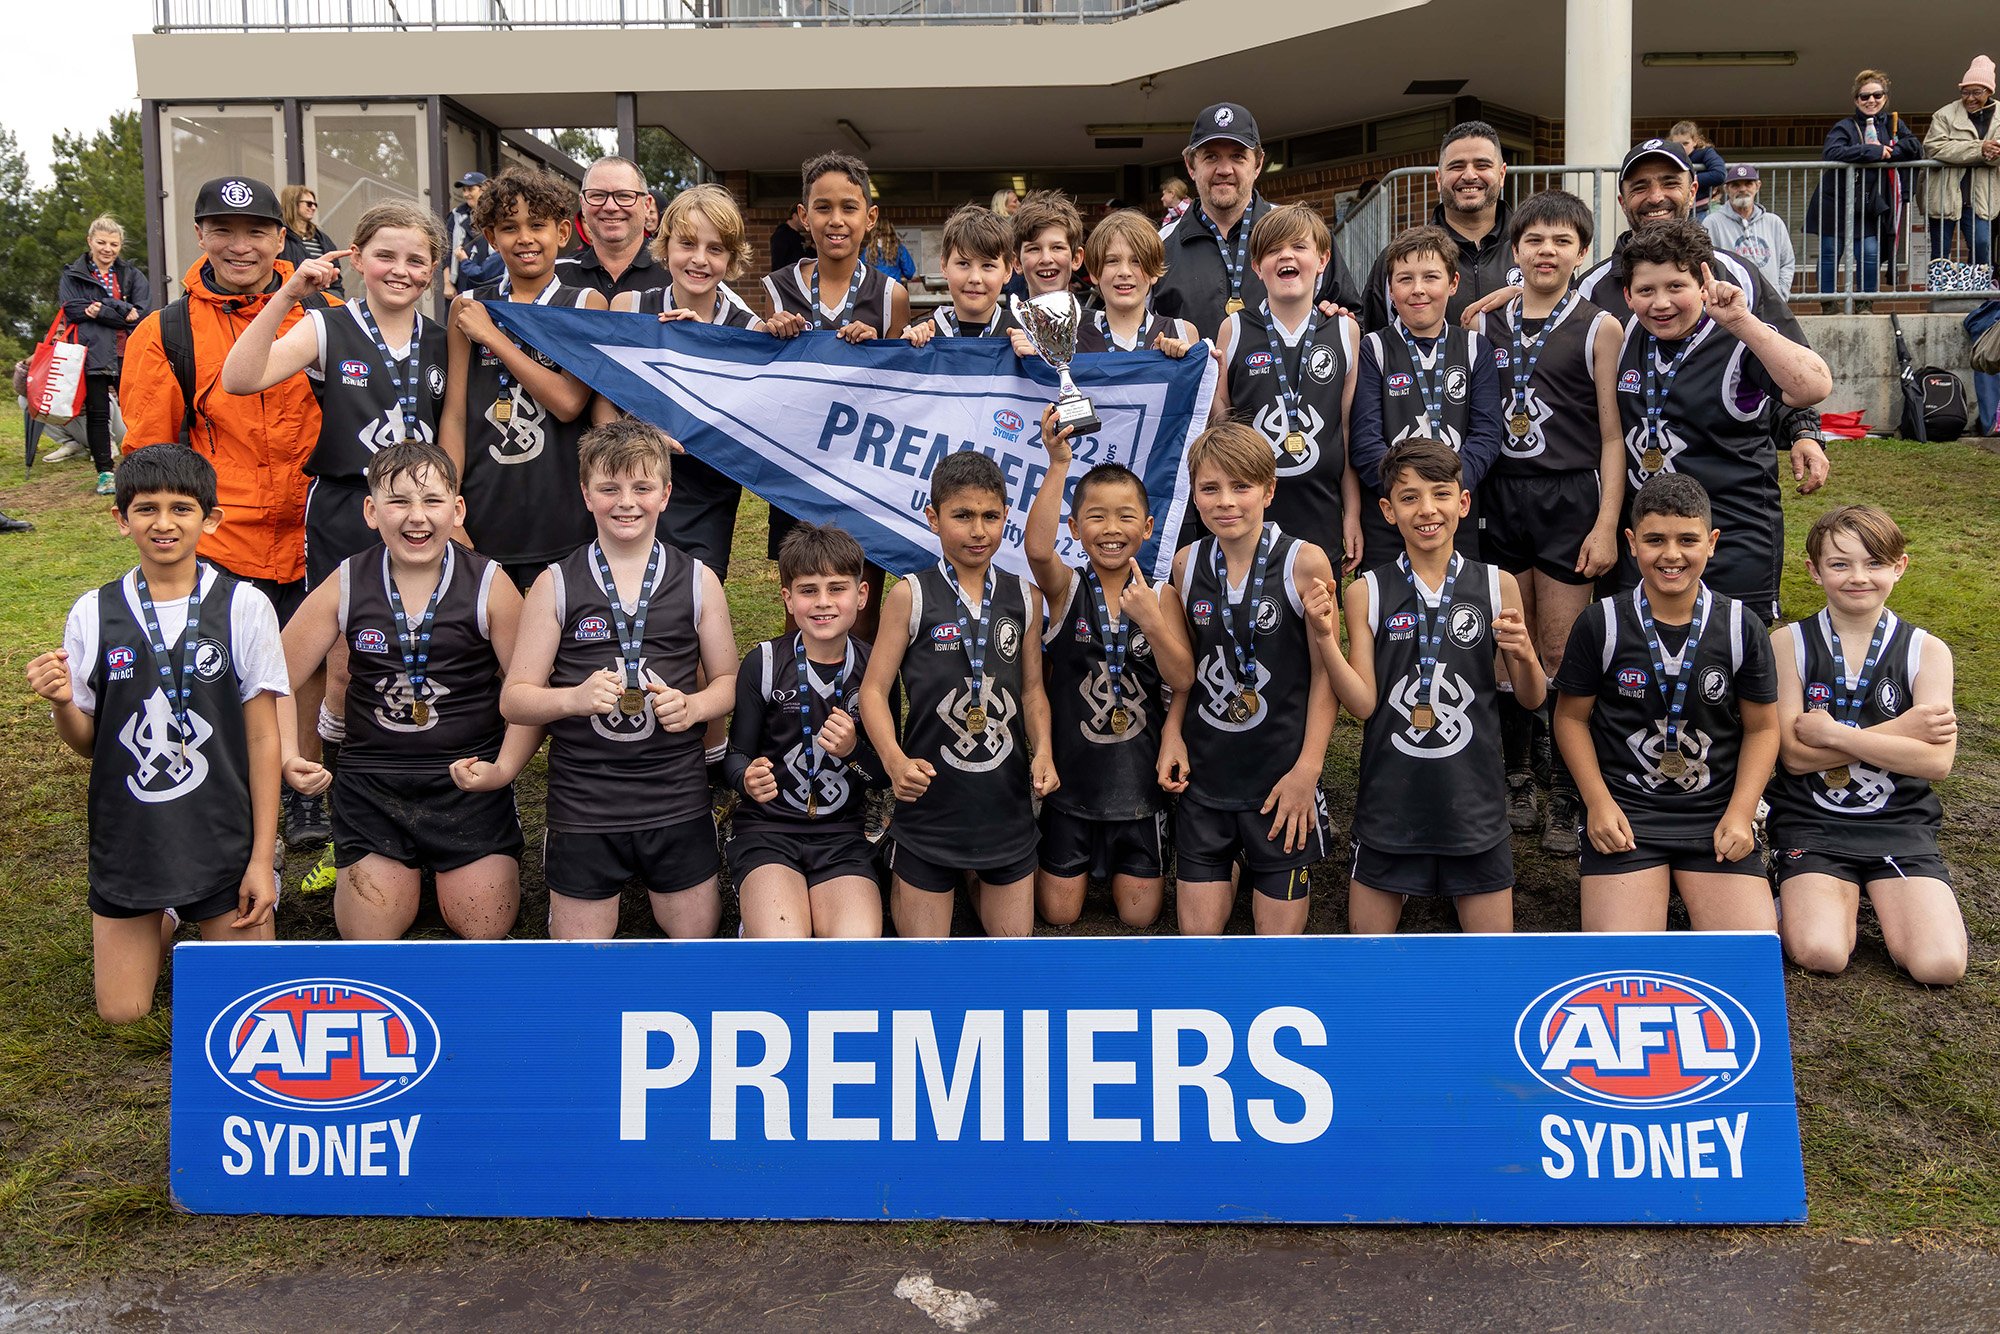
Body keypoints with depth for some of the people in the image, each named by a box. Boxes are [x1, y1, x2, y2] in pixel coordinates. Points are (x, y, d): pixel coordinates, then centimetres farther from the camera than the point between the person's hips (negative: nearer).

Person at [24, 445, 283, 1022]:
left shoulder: (245, 607, -8)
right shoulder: (93, 614, -2)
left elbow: (262, 737, -4)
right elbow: (86, 741, 5)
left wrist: (261, 859, -6)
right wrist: (62, 703, -18)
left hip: (222, 839, -2)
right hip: (127, 839, 2)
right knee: (121, 1012, 7)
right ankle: (161, 924, 37)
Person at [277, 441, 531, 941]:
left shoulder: (489, 585, -8)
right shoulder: (345, 586, -3)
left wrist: (504, 768, -19)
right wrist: (287, 757, -12)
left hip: (468, 779, -2)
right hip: (371, 782, 2)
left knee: (484, 929, -1)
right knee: (368, 934, 2)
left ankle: (500, 860, 30)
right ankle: (400, 868, 33)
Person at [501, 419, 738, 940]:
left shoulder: (697, 580, 1)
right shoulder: (557, 584, -1)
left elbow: (728, 680, 8)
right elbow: (514, 699, 0)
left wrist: (694, 706, -13)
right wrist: (575, 697, -19)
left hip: (677, 801, 1)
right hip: (583, 805, 0)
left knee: (695, 933, 12)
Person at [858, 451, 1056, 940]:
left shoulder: (1022, 597, 4)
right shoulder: (910, 596, -6)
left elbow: (1033, 690, 10)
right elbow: (874, 689, -7)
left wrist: (1042, 751, -6)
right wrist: (895, 760, -21)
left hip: (1006, 799, 3)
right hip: (932, 795, -3)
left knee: (1014, 937, 12)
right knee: (923, 939, 7)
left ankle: (978, 882, 36)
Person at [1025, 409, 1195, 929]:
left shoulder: (1161, 595, -2)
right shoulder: (1066, 587, -8)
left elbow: (1183, 680, -10)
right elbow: (1037, 548, -31)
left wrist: (1151, 620, -24)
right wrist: (1059, 465, -38)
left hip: (1141, 774, 1)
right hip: (1072, 772, -1)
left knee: (1138, 914, 10)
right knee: (1058, 913, 8)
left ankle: (1135, 861, 41)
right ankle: (1042, 854, 39)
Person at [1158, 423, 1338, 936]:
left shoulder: (1304, 562, -11)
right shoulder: (1187, 562, 1)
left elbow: (1325, 672, -7)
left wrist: (1307, 769, -11)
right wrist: (1172, 731, 0)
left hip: (1281, 774, -3)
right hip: (1203, 773, 3)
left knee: (1279, 930, 7)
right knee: (1197, 929, 8)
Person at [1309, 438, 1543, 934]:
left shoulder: (1498, 586, -1)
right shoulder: (1366, 592, -3)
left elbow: (1531, 699, 6)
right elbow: (1362, 704, -7)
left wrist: (1525, 656, -14)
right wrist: (1325, 638, -18)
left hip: (1474, 798, 1)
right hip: (1389, 800, 0)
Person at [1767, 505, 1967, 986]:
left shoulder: (1927, 651, 2)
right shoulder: (1789, 643, -1)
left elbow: (1936, 761, -10)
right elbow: (1795, 755, -9)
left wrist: (1834, 733, -15)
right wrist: (1903, 729, -11)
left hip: (1900, 824, 2)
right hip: (1811, 823, -1)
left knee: (1940, 964, -18)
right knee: (1819, 954, -25)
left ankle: (1884, 895, 13)